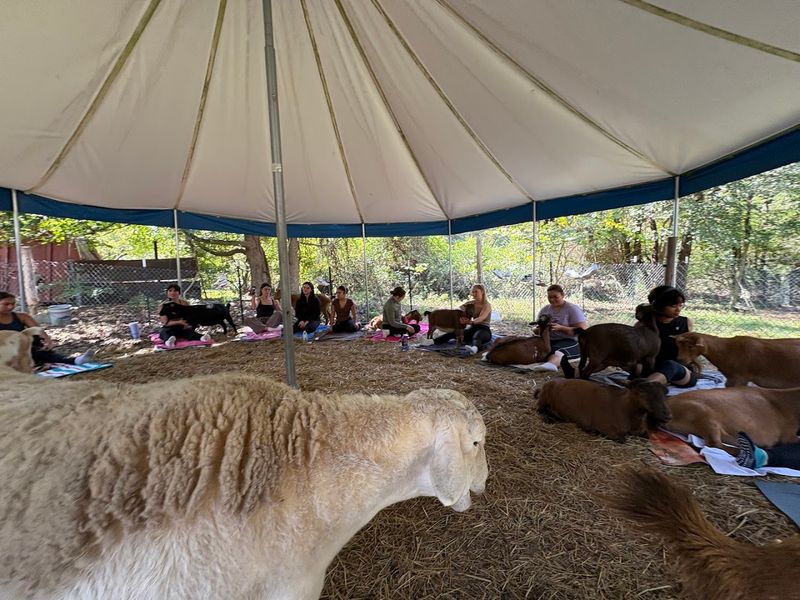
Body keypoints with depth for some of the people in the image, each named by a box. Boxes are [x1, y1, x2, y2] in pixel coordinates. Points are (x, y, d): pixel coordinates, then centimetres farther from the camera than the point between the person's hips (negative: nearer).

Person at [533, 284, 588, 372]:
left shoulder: (573, 309, -2)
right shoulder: (544, 309, 13)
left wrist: (560, 328, -24)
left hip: (571, 342, -6)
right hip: (549, 341, 6)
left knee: (557, 350, -40)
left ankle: (551, 364, -71)